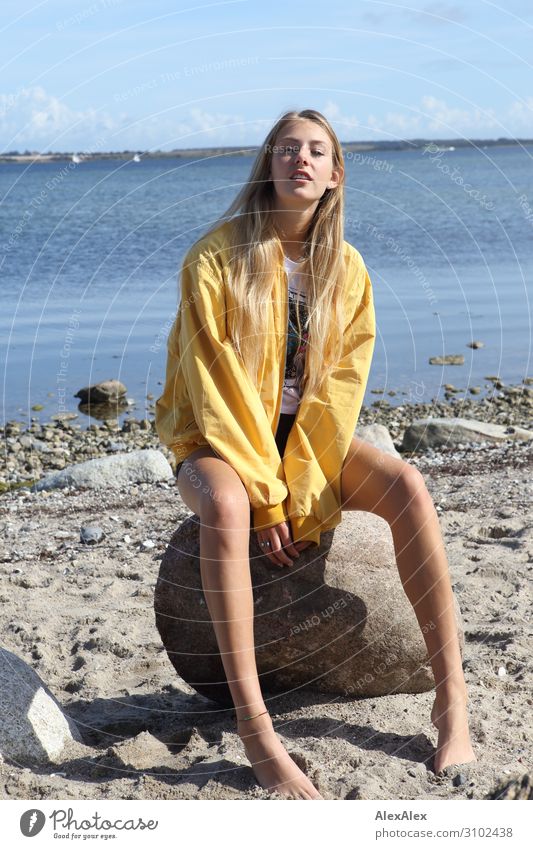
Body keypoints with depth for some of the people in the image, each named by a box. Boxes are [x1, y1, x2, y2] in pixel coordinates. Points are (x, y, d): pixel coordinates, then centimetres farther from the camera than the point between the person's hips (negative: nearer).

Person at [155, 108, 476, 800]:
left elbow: (342, 383, -4)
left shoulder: (346, 268, 1)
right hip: (218, 439, -4)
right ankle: (255, 730, -39)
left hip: (309, 438, 4)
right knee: (225, 506, -39)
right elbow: (214, 381, -16)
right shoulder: (217, 255, -12)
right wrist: (264, 496, -21)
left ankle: (451, 699, -20)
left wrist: (302, 490, -16)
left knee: (408, 486, -24)